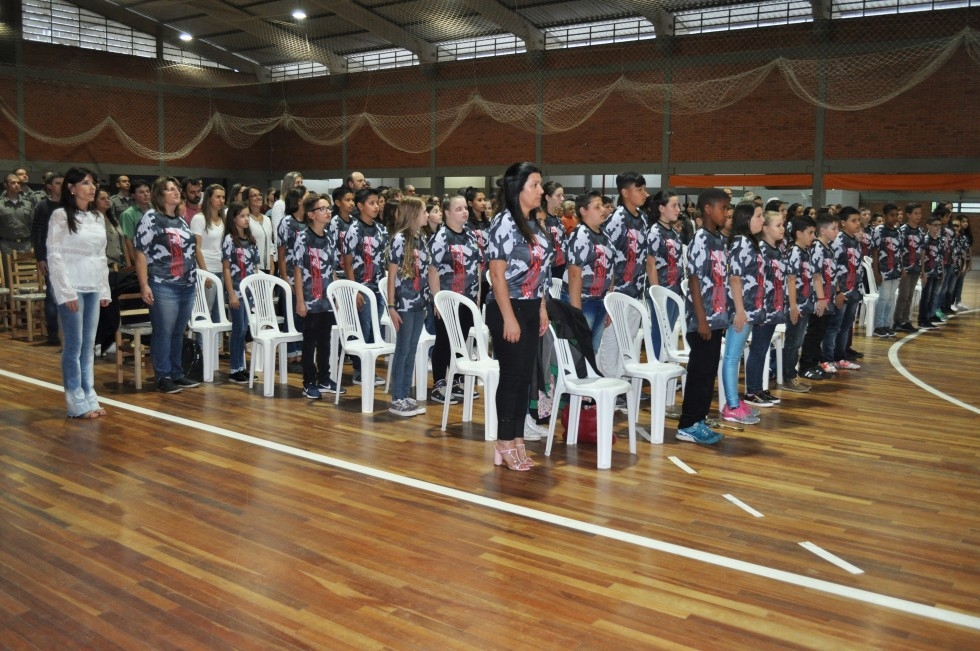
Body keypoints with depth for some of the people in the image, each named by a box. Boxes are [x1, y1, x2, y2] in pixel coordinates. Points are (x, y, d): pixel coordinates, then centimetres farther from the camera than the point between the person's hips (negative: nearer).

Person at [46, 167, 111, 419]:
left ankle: (89, 398, 13)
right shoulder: (60, 216, -6)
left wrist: (104, 289, 12)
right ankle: (77, 404, 3)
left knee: (89, 346, 8)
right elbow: (54, 257, -9)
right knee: (74, 346, -3)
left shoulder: (98, 217, 13)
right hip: (72, 288, -6)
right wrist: (67, 292, -14)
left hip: (93, 289, 6)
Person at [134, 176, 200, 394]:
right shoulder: (150, 218, -4)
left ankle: (177, 374, 20)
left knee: (178, 333, 12)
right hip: (163, 286, -6)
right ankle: (163, 377, 4)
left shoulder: (181, 220, 16)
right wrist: (144, 285, -16)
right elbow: (140, 253, -9)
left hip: (187, 286, 7)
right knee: (163, 333, -3)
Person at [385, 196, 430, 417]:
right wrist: (391, 306, -12)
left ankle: (406, 396, 19)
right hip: (404, 303, -7)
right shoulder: (399, 239, -10)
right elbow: (392, 275, -10)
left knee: (412, 351, 11)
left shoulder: (421, 238, 10)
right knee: (402, 351, 0)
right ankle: (396, 400, 9)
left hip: (419, 302, 7)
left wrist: (428, 299, 10)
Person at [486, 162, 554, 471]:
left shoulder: (535, 225, 11)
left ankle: (517, 440, 19)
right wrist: (509, 318, -19)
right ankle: (505, 443, 10)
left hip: (530, 309, 8)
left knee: (524, 377, 10)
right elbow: (497, 275, -16)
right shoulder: (504, 223, -13)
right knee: (511, 375, -2)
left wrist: (542, 309, 13)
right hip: (507, 309, -8)